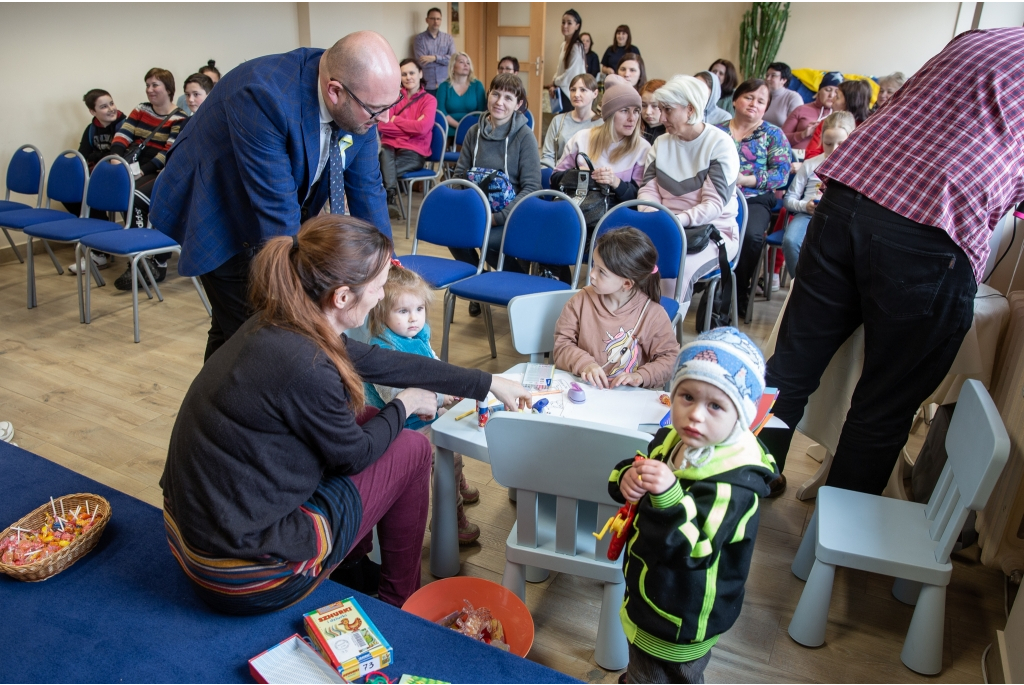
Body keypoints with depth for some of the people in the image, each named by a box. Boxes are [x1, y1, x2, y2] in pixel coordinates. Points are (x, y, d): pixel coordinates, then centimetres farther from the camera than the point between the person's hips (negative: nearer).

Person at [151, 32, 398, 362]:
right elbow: (276, 208, -34)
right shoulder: (263, 95, -35)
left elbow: (366, 187, -6)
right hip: (219, 214, -6)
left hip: (283, 219, 6)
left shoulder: (360, 102, -15)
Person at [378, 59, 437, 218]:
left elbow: (422, 127, -13)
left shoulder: (429, 100, 5)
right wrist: (411, 127, -7)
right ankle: (390, 196, -28)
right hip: (390, 146, 3)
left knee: (380, 171, -27)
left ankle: (388, 198, -8)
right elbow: (382, 125, 0)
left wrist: (395, 119, -3)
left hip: (414, 152, -2)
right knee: (383, 154, -34)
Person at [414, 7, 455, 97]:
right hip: (428, 87, -2)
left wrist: (435, 58, -14)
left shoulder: (448, 38, 10)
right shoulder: (419, 39, 2)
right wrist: (444, 59, -4)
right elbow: (422, 63, -9)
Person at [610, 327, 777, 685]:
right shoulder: (672, 440, -9)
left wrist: (668, 497, -53)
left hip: (681, 615, -7)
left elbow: (691, 544, -37)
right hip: (650, 589, 7)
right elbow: (638, 462, 5)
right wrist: (628, 478, -19)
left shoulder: (735, 481, -32)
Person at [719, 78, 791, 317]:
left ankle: (738, 294, -10)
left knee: (751, 235, -33)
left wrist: (745, 180, -11)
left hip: (754, 200, -1)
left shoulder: (773, 134, 12)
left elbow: (782, 174, 1)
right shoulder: (717, 131, 19)